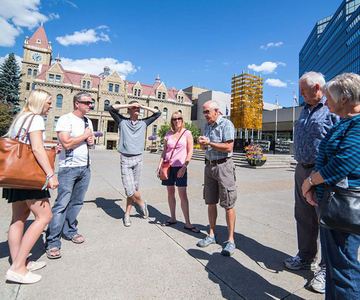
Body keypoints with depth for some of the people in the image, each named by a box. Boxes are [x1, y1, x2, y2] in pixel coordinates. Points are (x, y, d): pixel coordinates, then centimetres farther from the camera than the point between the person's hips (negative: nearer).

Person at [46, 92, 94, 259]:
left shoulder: (88, 122, 14)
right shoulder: (65, 119, -9)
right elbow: (67, 143, -20)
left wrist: (91, 141, 3)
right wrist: (85, 136, -9)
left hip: (85, 167, 7)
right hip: (69, 168, -7)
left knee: (77, 202, 11)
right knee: (62, 204, -6)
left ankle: (69, 231, 26)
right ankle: (52, 242, 4)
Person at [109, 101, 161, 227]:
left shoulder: (143, 123, 14)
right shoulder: (122, 121, 8)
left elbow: (157, 113, 17)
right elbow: (111, 108, -1)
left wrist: (143, 106, 9)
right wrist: (129, 104, 0)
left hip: (138, 159, 2)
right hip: (125, 159, -2)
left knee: (133, 189, 6)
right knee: (130, 190, -6)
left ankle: (127, 215, 22)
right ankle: (142, 204, 23)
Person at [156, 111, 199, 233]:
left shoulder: (187, 133, 1)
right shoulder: (168, 134, 11)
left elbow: (190, 152, -4)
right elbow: (164, 151, 14)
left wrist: (184, 167, -14)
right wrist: (159, 166, 6)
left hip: (180, 167, -4)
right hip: (168, 166, 4)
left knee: (183, 194, -5)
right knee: (170, 192, 9)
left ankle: (187, 223, 5)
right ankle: (172, 218, 24)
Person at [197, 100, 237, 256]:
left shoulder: (226, 124, -7)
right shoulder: (207, 126, 16)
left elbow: (228, 147, -17)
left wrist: (209, 143, -16)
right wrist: (201, 142, -1)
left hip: (223, 166, -7)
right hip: (209, 166, 7)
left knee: (228, 205, -1)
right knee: (211, 202, 11)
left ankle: (231, 240, 11)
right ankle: (212, 235, 24)